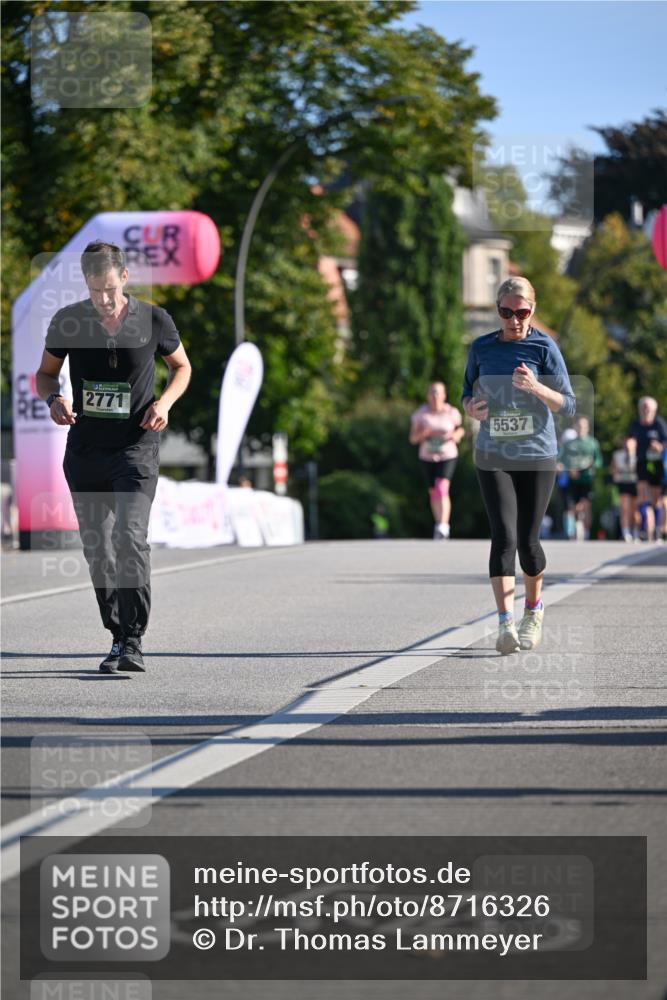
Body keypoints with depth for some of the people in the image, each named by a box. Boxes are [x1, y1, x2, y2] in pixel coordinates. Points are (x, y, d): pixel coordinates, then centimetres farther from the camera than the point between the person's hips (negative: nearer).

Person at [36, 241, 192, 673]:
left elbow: (182, 366, 12)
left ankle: (134, 643, -16)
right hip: (84, 448, 3)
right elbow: (46, 373, 13)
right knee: (97, 549, 7)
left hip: (136, 447, -3)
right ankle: (119, 638, 19)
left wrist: (164, 402, -7)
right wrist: (55, 399, -9)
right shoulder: (67, 321, -1)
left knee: (130, 538, -18)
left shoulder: (154, 320, -4)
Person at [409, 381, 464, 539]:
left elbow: (461, 429, 13)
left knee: (442, 488, -21)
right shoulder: (420, 414, -3)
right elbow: (413, 438, -2)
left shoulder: (452, 413, -4)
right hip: (427, 457, 3)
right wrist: (425, 434, -22)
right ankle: (438, 523, 29)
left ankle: (443, 526, -29)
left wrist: (456, 435, -10)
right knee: (433, 492, 11)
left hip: (448, 456, -3)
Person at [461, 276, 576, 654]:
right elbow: (468, 393, 18)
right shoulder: (481, 348, 5)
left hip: (537, 456, -1)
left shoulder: (544, 347, -3)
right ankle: (505, 623, -17)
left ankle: (534, 608, 29)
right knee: (504, 536, -13)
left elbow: (568, 404, -5)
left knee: (528, 540, 2)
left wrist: (535, 387, -23)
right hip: (492, 457, 1)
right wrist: (471, 408, -6)